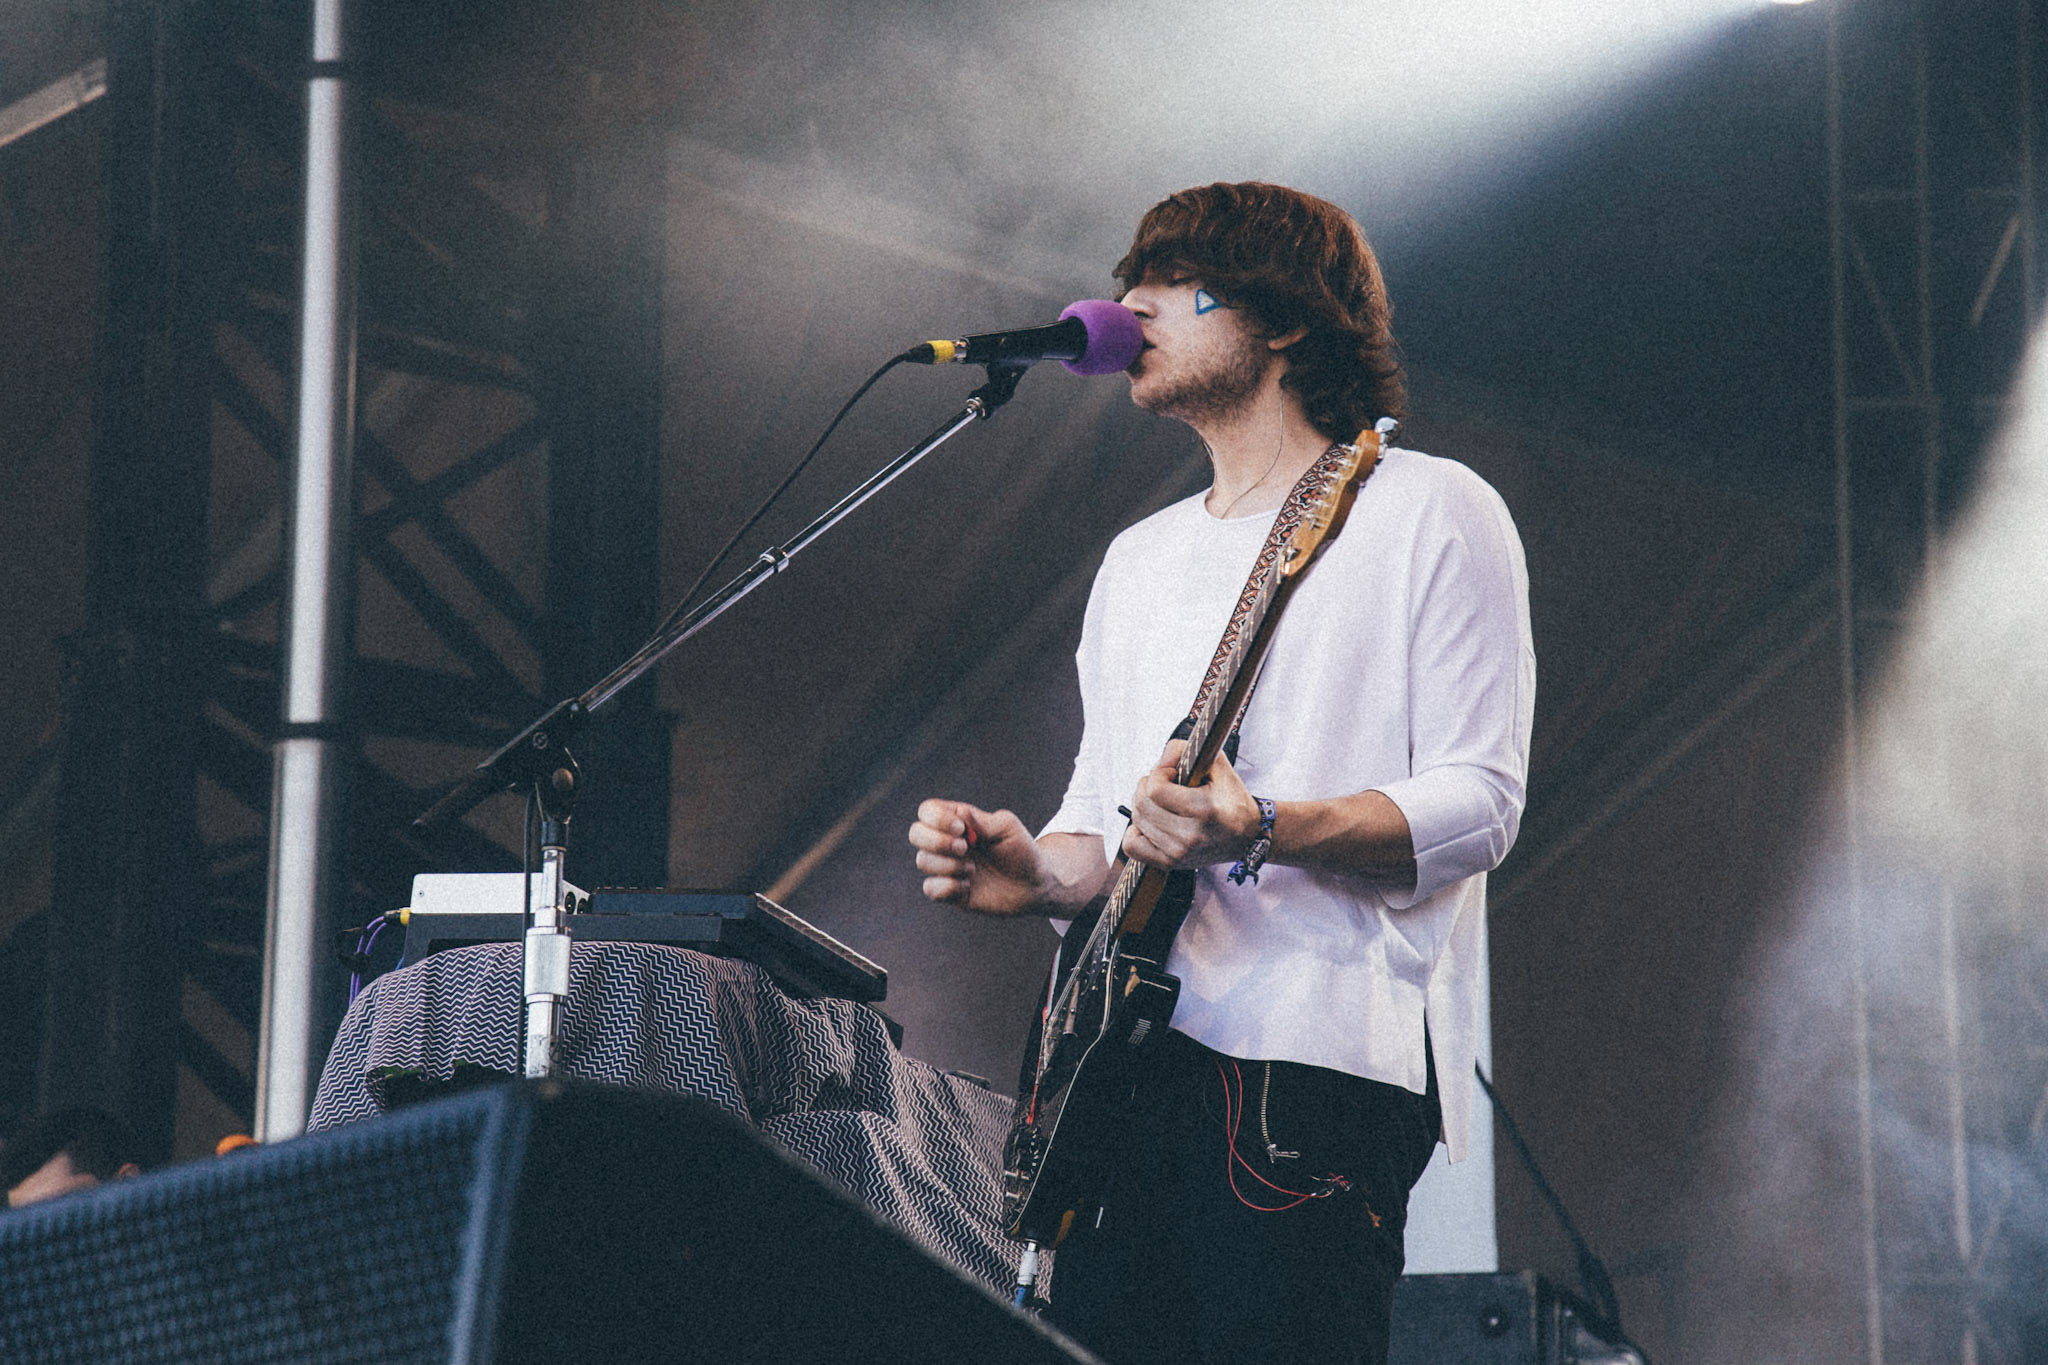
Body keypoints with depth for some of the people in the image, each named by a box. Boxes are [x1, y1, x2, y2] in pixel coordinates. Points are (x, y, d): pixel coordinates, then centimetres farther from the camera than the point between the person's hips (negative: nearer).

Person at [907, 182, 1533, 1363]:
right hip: (1128, 1059, 7)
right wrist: (1036, 873, 1)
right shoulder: (1140, 559, 24)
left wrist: (1262, 829, -23)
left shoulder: (1427, 512, 2)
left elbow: (1479, 803, -7)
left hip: (1320, 1058, -7)